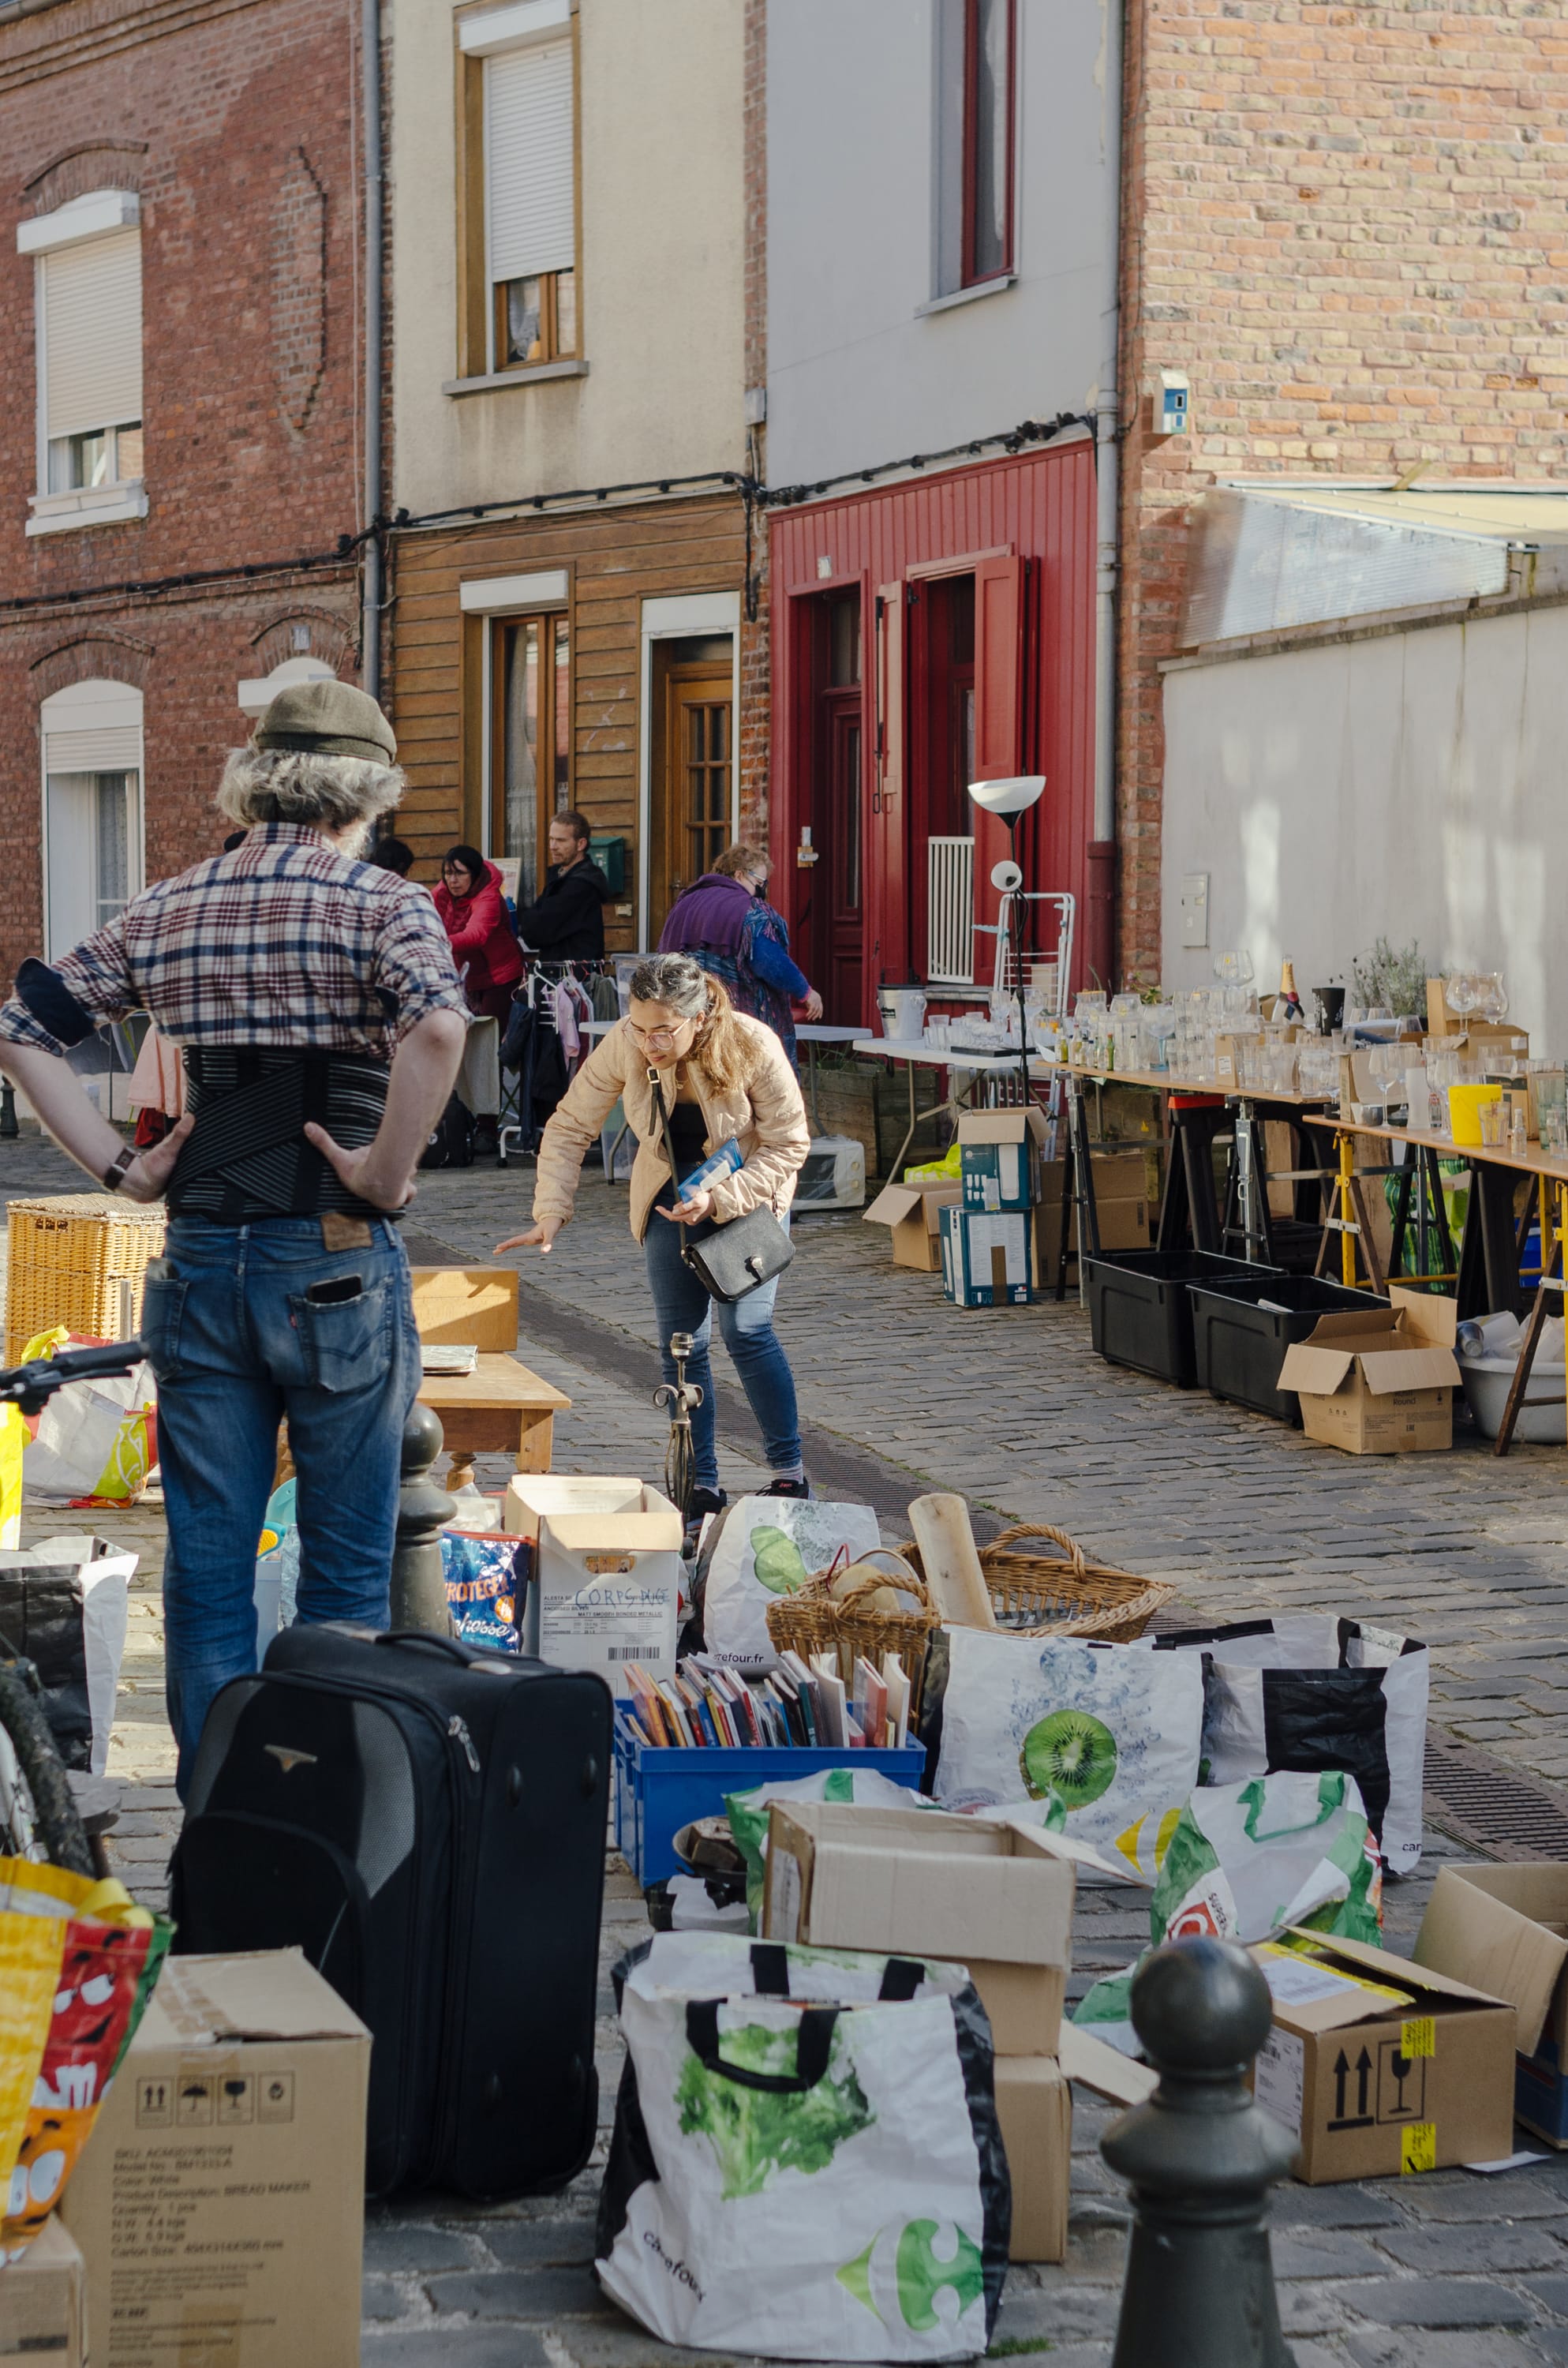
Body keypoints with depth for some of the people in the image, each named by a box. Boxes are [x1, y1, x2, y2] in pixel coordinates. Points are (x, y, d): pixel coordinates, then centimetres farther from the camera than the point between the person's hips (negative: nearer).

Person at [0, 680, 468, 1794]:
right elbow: (438, 1025, -26)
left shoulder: (164, 912, 8)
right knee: (347, 1572, 8)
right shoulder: (380, 902, -6)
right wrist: (387, 1171, -16)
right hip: (337, 1267, -4)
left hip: (200, 1266, 4)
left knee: (207, 1569, 10)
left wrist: (118, 1168, 6)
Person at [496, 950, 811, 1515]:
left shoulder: (752, 1046, -28)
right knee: (681, 1341, -1)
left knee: (745, 1328, -15)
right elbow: (569, 1128, -12)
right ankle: (701, 1485, 8)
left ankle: (789, 1474, -3)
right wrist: (551, 1212, -23)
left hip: (750, 1188, -3)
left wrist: (719, 1199, -28)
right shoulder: (622, 1046, -22)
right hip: (670, 1189, 3)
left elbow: (788, 1144, -18)